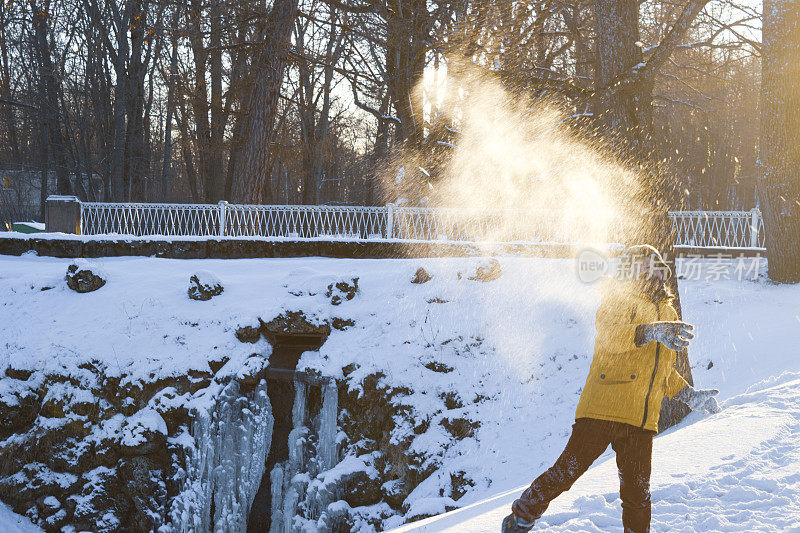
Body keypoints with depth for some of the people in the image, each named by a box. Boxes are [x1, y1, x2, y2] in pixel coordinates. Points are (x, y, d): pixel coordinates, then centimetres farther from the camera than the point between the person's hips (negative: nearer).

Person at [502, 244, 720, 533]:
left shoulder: (668, 314, 24)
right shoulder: (620, 297, 1)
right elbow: (610, 335, -21)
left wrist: (689, 394, 21)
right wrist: (651, 332, -36)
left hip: (642, 420, 6)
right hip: (604, 408, -6)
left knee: (637, 493, 5)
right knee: (566, 472, -5)